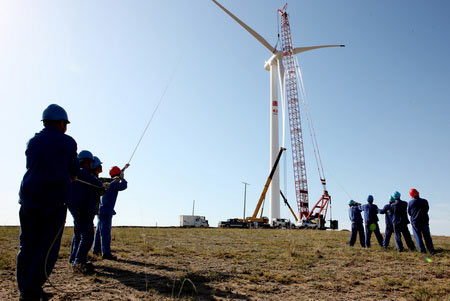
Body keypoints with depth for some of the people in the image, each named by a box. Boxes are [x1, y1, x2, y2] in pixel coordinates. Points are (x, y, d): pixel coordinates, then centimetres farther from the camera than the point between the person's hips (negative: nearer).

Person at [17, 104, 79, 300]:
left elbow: (34, 168, 19)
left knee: (28, 246, 11)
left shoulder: (32, 142, 14)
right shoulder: (67, 142, 0)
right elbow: (73, 173, 5)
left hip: (28, 198, 5)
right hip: (55, 201, -5)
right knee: (47, 249, 1)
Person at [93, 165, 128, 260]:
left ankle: (96, 250, 30)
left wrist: (124, 168, 42)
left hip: (101, 210, 10)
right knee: (105, 232, -12)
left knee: (100, 230, 18)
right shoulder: (114, 183, -13)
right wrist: (122, 178, -14)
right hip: (106, 211, -10)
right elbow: (123, 186, -32)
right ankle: (106, 253, -14)